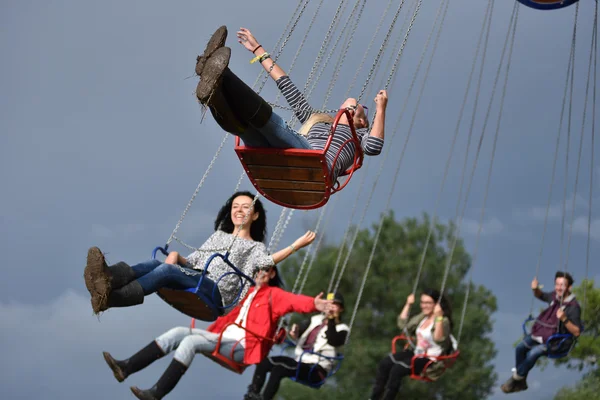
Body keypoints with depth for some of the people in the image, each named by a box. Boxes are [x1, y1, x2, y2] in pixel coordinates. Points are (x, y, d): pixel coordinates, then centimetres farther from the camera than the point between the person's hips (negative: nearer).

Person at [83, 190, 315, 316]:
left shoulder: (254, 247, 20)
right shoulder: (219, 235, 36)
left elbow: (267, 262, -4)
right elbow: (192, 262, 27)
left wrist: (296, 246, -14)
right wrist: (176, 256, 4)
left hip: (218, 294, -5)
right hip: (193, 282, 5)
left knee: (167, 270, -33)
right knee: (155, 264, -27)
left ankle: (110, 298, -57)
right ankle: (107, 279, -57)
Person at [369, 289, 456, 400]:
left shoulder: (443, 321, -16)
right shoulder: (422, 317, 10)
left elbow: (439, 340, -34)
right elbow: (403, 325, 19)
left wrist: (438, 318, -41)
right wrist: (408, 305, 12)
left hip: (431, 360, -8)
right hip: (416, 353, 8)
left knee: (397, 370, -28)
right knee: (384, 364, -10)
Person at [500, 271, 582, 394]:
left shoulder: (573, 307, -19)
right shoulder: (554, 296, 1)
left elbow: (576, 332, -21)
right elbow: (541, 295, 26)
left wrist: (564, 319, -35)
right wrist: (535, 289, 2)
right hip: (540, 334, 7)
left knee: (532, 354, -27)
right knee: (520, 348, -14)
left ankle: (515, 378, -5)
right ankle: (521, 382, -1)